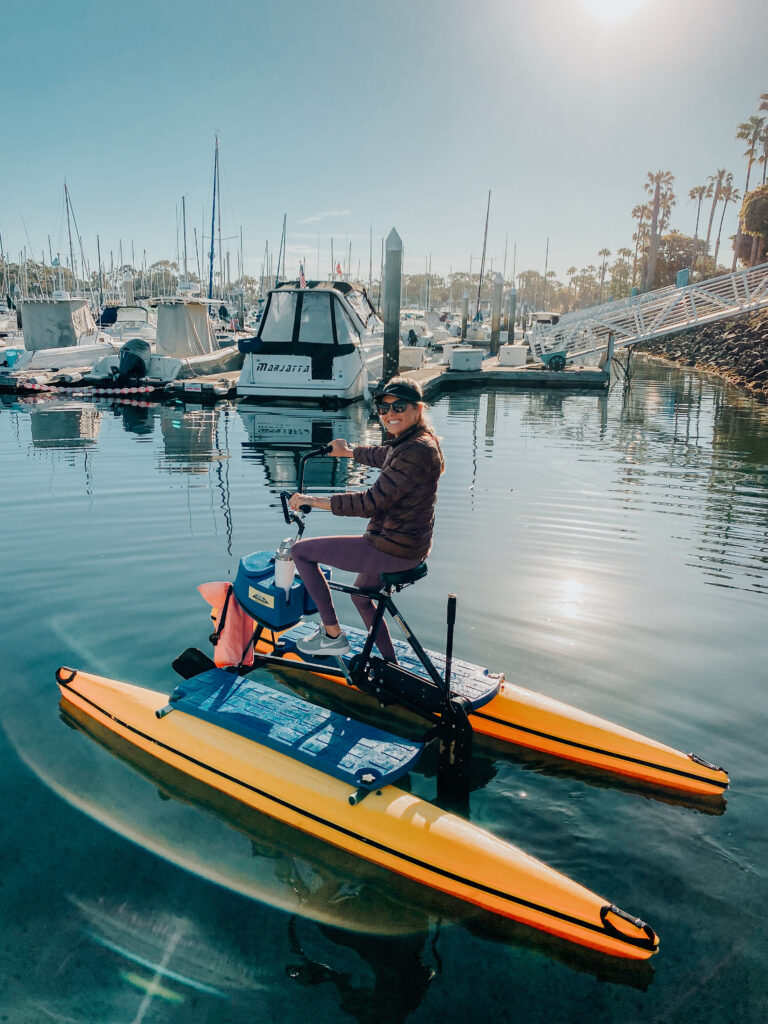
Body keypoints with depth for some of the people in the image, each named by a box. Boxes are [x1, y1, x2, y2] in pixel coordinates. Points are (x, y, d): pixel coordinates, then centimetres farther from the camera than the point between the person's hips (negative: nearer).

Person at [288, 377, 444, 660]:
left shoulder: (417, 451, -25)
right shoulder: (407, 441, 6)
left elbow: (371, 503, -29)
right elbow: (383, 456, 30)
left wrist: (312, 500, -23)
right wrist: (349, 452, 45)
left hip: (393, 549, -10)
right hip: (405, 543, 10)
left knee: (301, 551, -2)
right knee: (360, 595, 33)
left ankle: (332, 635, 7)